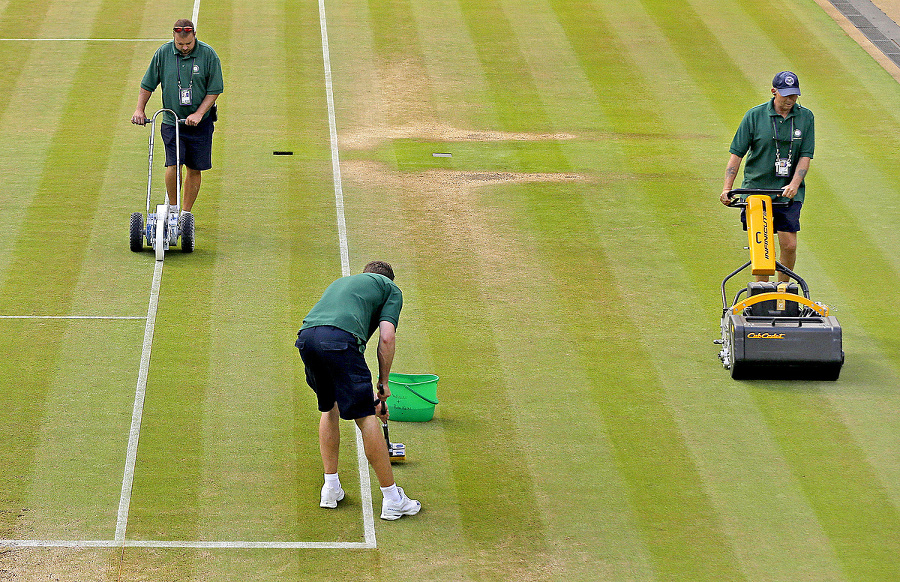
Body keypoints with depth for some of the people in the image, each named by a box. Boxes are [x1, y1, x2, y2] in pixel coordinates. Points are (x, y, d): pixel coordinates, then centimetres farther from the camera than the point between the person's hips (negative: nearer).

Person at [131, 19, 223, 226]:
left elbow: (215, 89, -3)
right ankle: (172, 207, 8)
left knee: (194, 168, 3)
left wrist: (199, 114, -12)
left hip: (200, 123, 0)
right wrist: (139, 109, 2)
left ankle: (186, 212, 16)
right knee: (173, 165, -12)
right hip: (171, 121, 0)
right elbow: (148, 84, 9)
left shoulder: (208, 54, -7)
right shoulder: (163, 53, -3)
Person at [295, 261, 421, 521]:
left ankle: (331, 488, 28)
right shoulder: (391, 288, 24)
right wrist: (383, 383, 17)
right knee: (366, 418, 0)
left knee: (329, 407, 27)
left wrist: (367, 395, 47)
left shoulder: (342, 281, 40)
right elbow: (387, 337, 6)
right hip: (339, 338, -6)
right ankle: (392, 500, 4)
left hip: (306, 335, 6)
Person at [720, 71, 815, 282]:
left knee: (789, 245, -4)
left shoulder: (806, 117, 2)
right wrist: (727, 188, -9)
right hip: (756, 188, -1)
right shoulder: (755, 116, -3)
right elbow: (737, 153, 0)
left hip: (789, 193, 1)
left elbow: (805, 156, 0)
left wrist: (794, 185, -15)